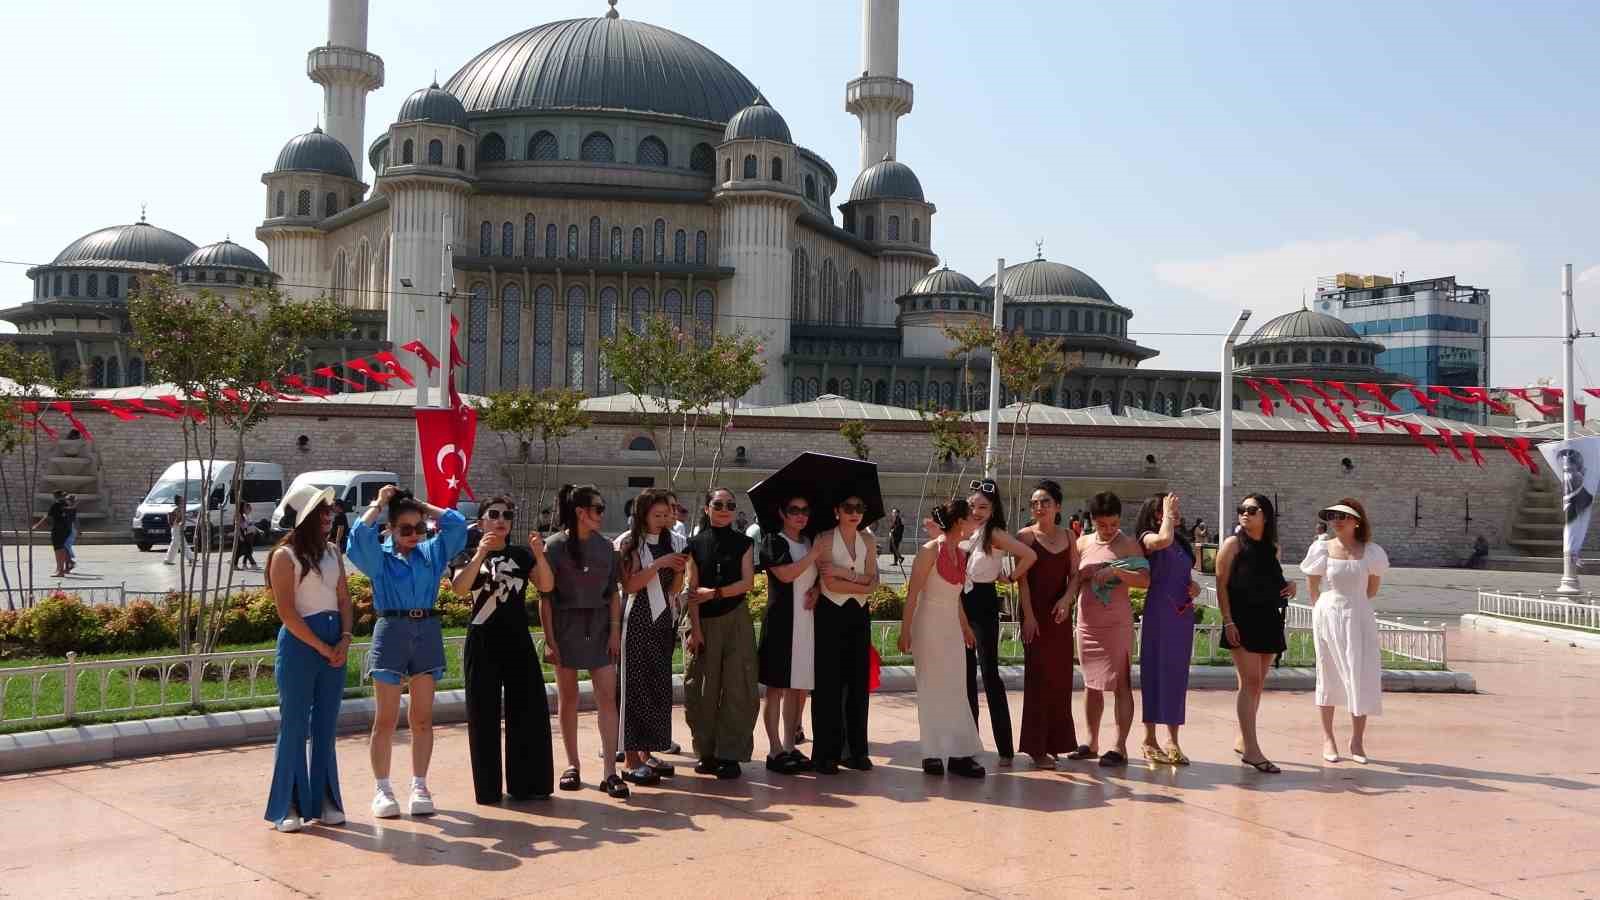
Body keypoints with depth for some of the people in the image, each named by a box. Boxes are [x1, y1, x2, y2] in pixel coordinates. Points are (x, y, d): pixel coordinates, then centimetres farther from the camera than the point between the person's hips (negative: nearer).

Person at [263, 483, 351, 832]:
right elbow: (287, 612, -12)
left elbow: (344, 600, 11)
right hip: (299, 645, -6)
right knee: (294, 727, 0)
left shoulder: (333, 552, 11)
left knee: (326, 727, 10)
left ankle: (325, 801, 18)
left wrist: (345, 640, -5)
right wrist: (322, 647, -13)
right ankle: (288, 806, 7)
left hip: (334, 646, 6)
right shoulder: (285, 556, -7)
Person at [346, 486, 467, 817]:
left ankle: (419, 786, 11)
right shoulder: (379, 557, 4)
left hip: (427, 632, 3)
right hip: (391, 631, -3)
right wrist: (379, 504, 0)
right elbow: (360, 534, -14)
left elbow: (457, 523, 7)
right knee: (386, 718, 1)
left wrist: (422, 506, 11)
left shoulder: (432, 553, 12)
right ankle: (382, 789, 7)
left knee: (422, 718, 6)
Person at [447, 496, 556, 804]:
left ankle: (527, 783, 12)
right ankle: (488, 788, 10)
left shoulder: (521, 555, 10)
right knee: (484, 715, 2)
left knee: (529, 710, 2)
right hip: (483, 642, -2)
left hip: (518, 640, 3)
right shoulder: (469, 556, 3)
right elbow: (459, 588, -18)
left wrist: (539, 554, -20)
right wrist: (481, 554, -28)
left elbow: (547, 586, -5)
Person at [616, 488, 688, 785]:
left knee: (659, 687, 7)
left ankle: (647, 753, 17)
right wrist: (660, 563, -18)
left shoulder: (674, 542, 8)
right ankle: (631, 760, -1)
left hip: (664, 620, 5)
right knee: (635, 685, -4)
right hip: (637, 622, -5)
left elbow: (675, 590, 9)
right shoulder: (629, 543, -4)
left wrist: (680, 570, -11)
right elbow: (629, 585, -13)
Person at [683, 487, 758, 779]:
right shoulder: (696, 544, 3)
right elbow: (692, 589, -1)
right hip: (704, 622, 0)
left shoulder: (743, 543, 5)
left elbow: (747, 582, -3)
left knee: (736, 687, -3)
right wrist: (695, 629, -7)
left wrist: (715, 593, -12)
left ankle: (730, 754, 2)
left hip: (736, 620, 0)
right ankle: (707, 753, 12)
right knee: (703, 689, 1)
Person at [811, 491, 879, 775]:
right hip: (831, 613, -5)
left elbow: (873, 579, 0)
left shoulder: (867, 540, 10)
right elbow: (830, 583, -14)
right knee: (829, 683, -3)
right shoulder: (825, 539, -5)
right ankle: (827, 753, 3)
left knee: (858, 682, 5)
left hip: (859, 614, 5)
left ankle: (856, 749, 13)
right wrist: (862, 584, -10)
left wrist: (844, 573, -13)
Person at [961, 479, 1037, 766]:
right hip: (963, 603, 7)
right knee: (967, 672, 12)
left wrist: (1011, 578, -12)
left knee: (989, 672, -8)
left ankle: (1004, 747, -5)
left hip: (984, 604, -7)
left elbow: (1030, 555, -24)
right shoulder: (965, 532, 9)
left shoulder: (994, 534, -12)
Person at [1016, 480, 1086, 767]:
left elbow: (1075, 575, 7)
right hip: (1035, 614, -4)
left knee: (1061, 676, 7)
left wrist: (1067, 597, -12)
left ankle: (1057, 741, 19)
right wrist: (1028, 615, -15)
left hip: (1061, 614, 4)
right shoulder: (1026, 535, -2)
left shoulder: (1068, 537, 10)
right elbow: (1022, 577, -8)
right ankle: (1036, 747, 2)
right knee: (1038, 676, -3)